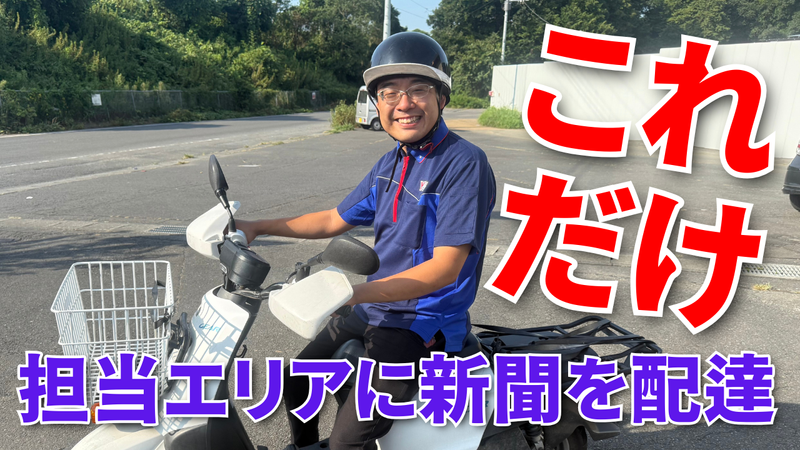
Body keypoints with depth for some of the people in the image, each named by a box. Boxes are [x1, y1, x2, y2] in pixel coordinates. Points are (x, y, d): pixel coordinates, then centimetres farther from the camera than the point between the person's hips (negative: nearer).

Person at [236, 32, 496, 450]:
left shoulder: (465, 163, -18)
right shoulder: (392, 162, 7)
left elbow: (446, 266, -25)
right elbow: (335, 220, 17)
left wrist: (355, 293, -34)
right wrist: (256, 227, 13)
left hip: (425, 321, -8)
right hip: (373, 307, 8)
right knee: (296, 381, 17)